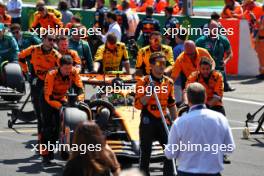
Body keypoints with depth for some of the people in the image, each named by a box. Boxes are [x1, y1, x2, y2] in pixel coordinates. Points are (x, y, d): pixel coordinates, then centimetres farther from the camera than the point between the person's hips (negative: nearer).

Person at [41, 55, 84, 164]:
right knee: (48, 126, -15)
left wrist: (80, 100, -34)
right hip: (48, 100, -4)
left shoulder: (74, 72, -19)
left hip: (62, 99, 4)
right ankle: (45, 154, -11)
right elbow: (48, 96, -33)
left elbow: (79, 88, -15)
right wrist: (60, 106, -42)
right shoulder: (51, 75, -31)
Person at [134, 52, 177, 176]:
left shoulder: (169, 82, 7)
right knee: (145, 153, 4)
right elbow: (138, 105, -10)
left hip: (163, 120, 4)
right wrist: (149, 93, -21)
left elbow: (172, 105, 15)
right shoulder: (143, 82, -7)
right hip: (148, 121, -4)